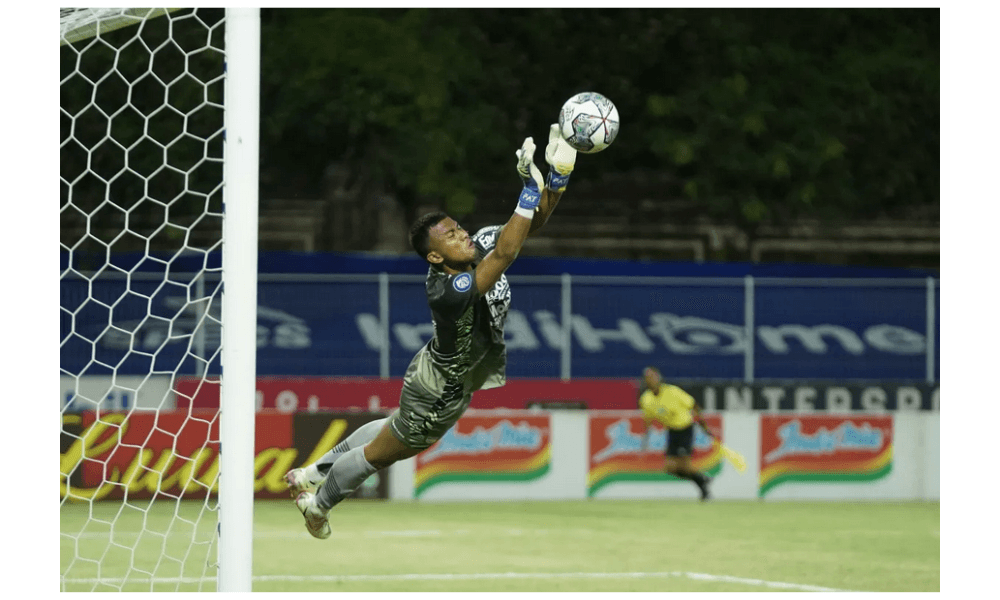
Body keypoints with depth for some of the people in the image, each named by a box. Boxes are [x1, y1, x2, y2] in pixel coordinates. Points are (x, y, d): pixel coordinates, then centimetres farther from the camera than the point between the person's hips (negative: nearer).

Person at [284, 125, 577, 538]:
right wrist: (530, 189, -59)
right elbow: (506, 253, -54)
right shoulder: (449, 291, -43)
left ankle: (312, 473, 50)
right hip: (437, 397, -8)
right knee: (378, 454, 16)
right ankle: (317, 503, 42)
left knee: (394, 427, 31)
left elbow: (533, 221, -21)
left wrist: (560, 172, -39)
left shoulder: (482, 244, -20)